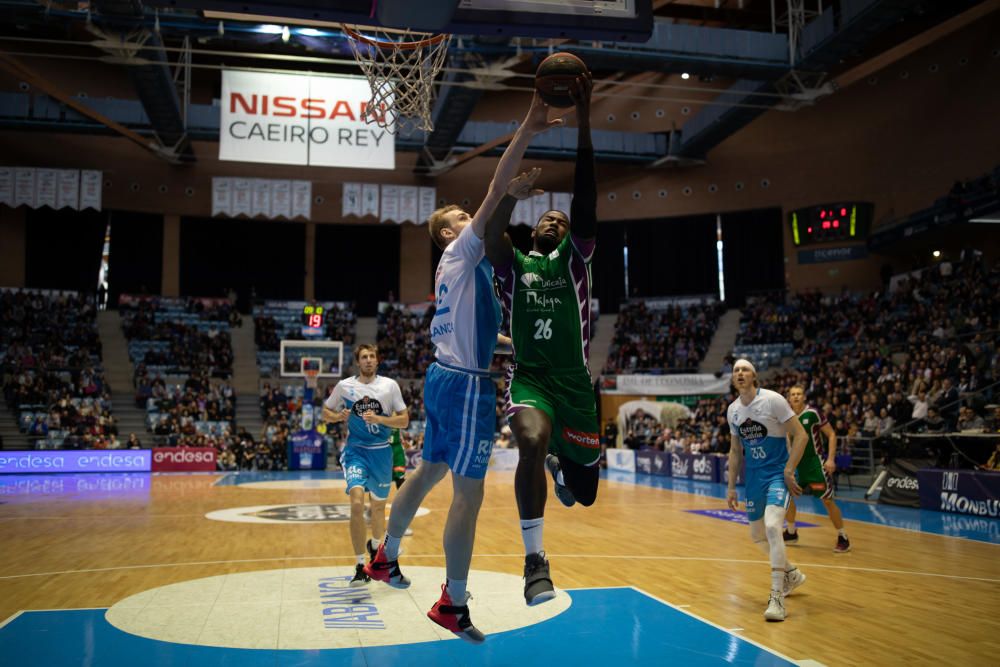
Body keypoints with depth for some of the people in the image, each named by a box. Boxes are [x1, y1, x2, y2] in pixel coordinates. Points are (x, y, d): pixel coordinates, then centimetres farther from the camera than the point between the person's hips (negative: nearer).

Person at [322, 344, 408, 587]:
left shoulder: (390, 385, -3)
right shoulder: (344, 386, -2)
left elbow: (404, 421, -3)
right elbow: (325, 413, 9)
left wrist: (378, 419, -18)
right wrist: (338, 416, -13)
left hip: (381, 451, 2)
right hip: (355, 450, -2)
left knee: (378, 505, 17)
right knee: (357, 502, -22)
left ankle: (375, 545, 47)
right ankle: (360, 566, -17)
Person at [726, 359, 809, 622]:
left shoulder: (773, 400, -13)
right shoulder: (732, 410, 4)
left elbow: (801, 435, -13)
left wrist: (789, 471, -19)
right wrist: (731, 487, 11)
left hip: (778, 473, -7)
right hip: (754, 476, 7)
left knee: (772, 526, -25)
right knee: (757, 535, 14)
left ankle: (777, 597, -15)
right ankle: (792, 574, 40)